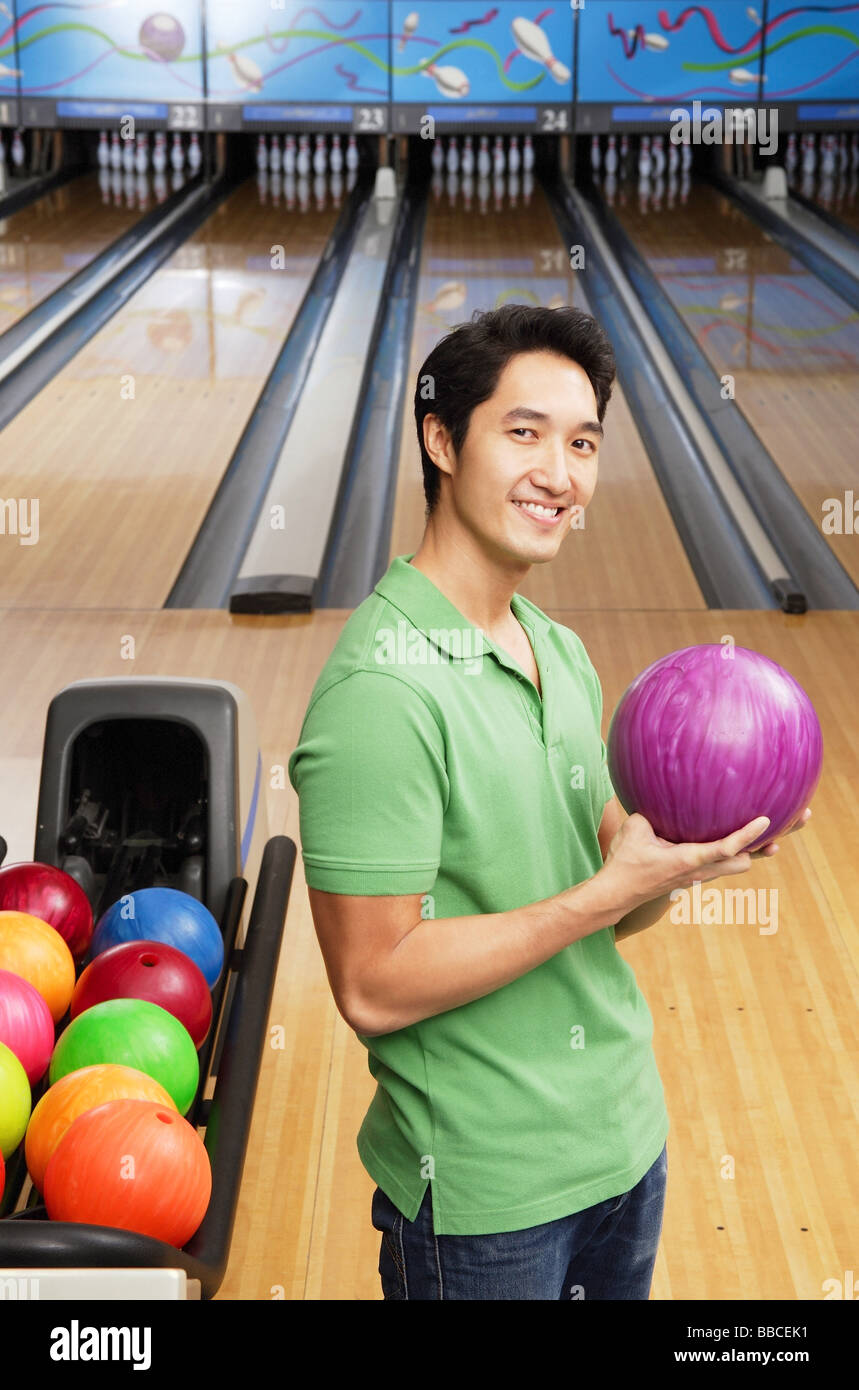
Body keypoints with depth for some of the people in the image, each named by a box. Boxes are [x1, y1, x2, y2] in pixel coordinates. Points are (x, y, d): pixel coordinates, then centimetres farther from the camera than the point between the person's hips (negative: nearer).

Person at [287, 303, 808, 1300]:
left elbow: (603, 913, 9)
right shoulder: (382, 688, -22)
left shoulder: (562, 655, 4)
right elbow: (373, 985, -24)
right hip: (484, 1197, -7)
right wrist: (612, 887, -24)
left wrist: (680, 852, -11)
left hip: (623, 1140, 8)